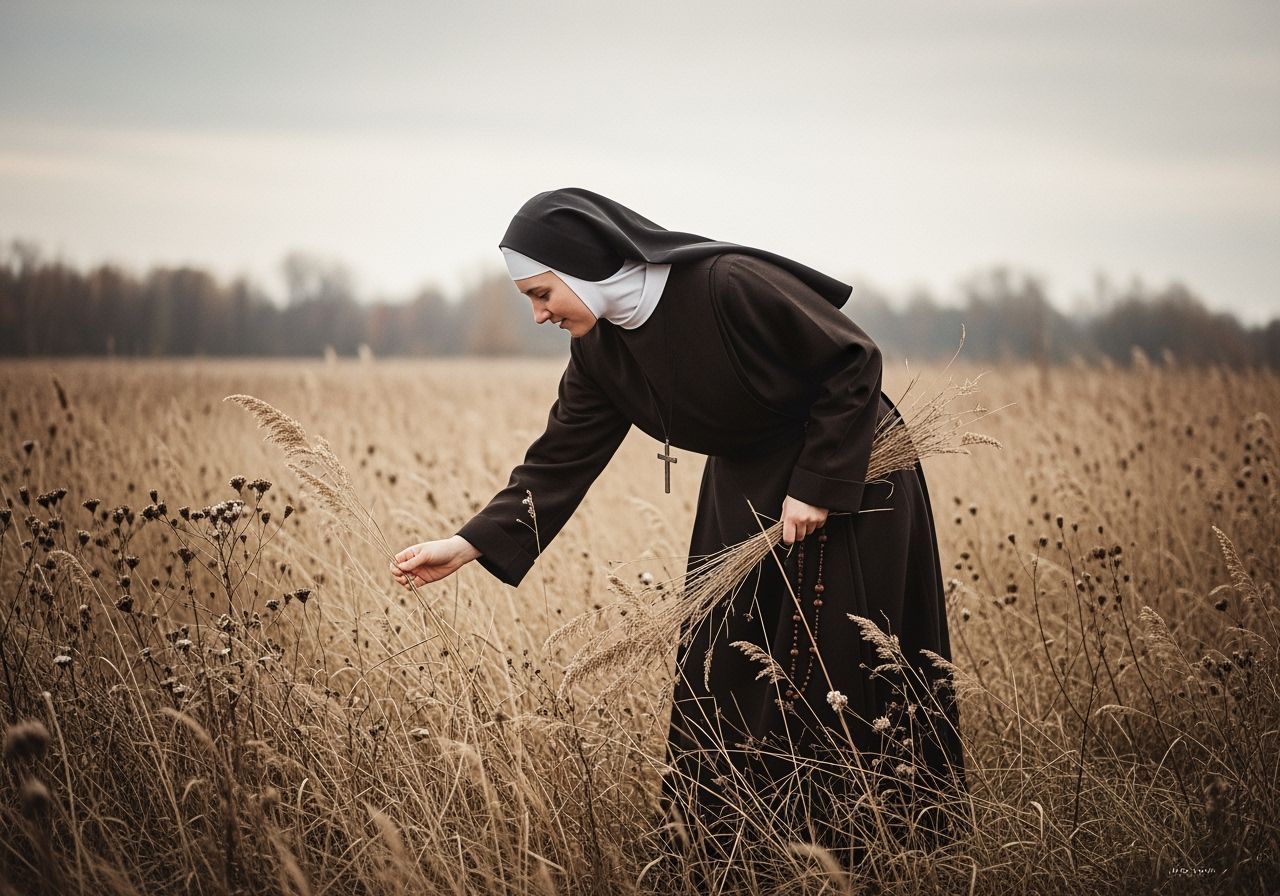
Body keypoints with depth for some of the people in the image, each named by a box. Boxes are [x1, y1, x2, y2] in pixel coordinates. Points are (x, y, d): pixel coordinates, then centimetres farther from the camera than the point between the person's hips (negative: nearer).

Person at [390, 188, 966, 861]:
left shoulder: (730, 285, -29)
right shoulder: (601, 351, -7)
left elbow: (854, 360, -22)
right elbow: (560, 458, -3)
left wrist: (817, 485, -22)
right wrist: (467, 545, -12)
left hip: (848, 479, -7)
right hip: (743, 494, 7)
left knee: (837, 671, -3)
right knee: (722, 672, 6)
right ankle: (728, 846, 18)